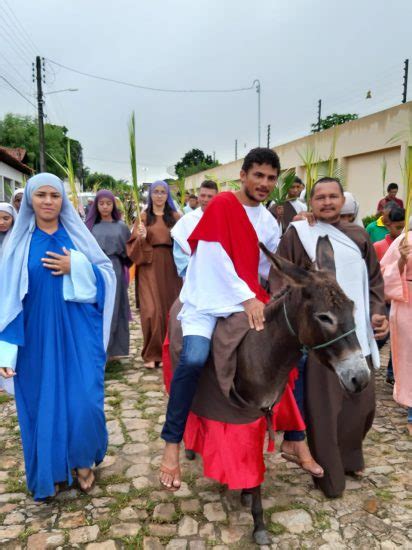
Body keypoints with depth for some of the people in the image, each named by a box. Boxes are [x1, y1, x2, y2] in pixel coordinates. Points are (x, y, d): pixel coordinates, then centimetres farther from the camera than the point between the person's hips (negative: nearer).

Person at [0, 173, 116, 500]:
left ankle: (83, 461, 25)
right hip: (37, 338, 1)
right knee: (43, 404, 9)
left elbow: (107, 274, 1)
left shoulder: (77, 236, 2)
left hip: (77, 335, 0)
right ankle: (48, 472, 30)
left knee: (84, 402, -3)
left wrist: (77, 267, -17)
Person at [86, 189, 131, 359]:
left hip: (114, 272, 0)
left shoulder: (121, 227, 8)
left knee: (112, 311, 2)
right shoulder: (90, 225, 9)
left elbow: (128, 252, 9)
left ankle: (112, 349, 11)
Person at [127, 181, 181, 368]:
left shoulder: (175, 217, 9)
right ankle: (152, 353, 4)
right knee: (152, 310, -6)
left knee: (169, 309, 3)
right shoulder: (144, 217, 7)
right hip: (149, 267, -1)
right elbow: (133, 246, 3)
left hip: (170, 267, 1)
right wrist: (142, 238, -16)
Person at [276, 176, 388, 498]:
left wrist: (378, 312, -1)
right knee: (323, 403, 4)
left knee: (362, 399, 13)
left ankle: (348, 456, 39)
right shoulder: (297, 235, -3)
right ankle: (328, 473, 23)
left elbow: (374, 279, 13)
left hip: (358, 331, 5)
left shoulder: (358, 236, 9)